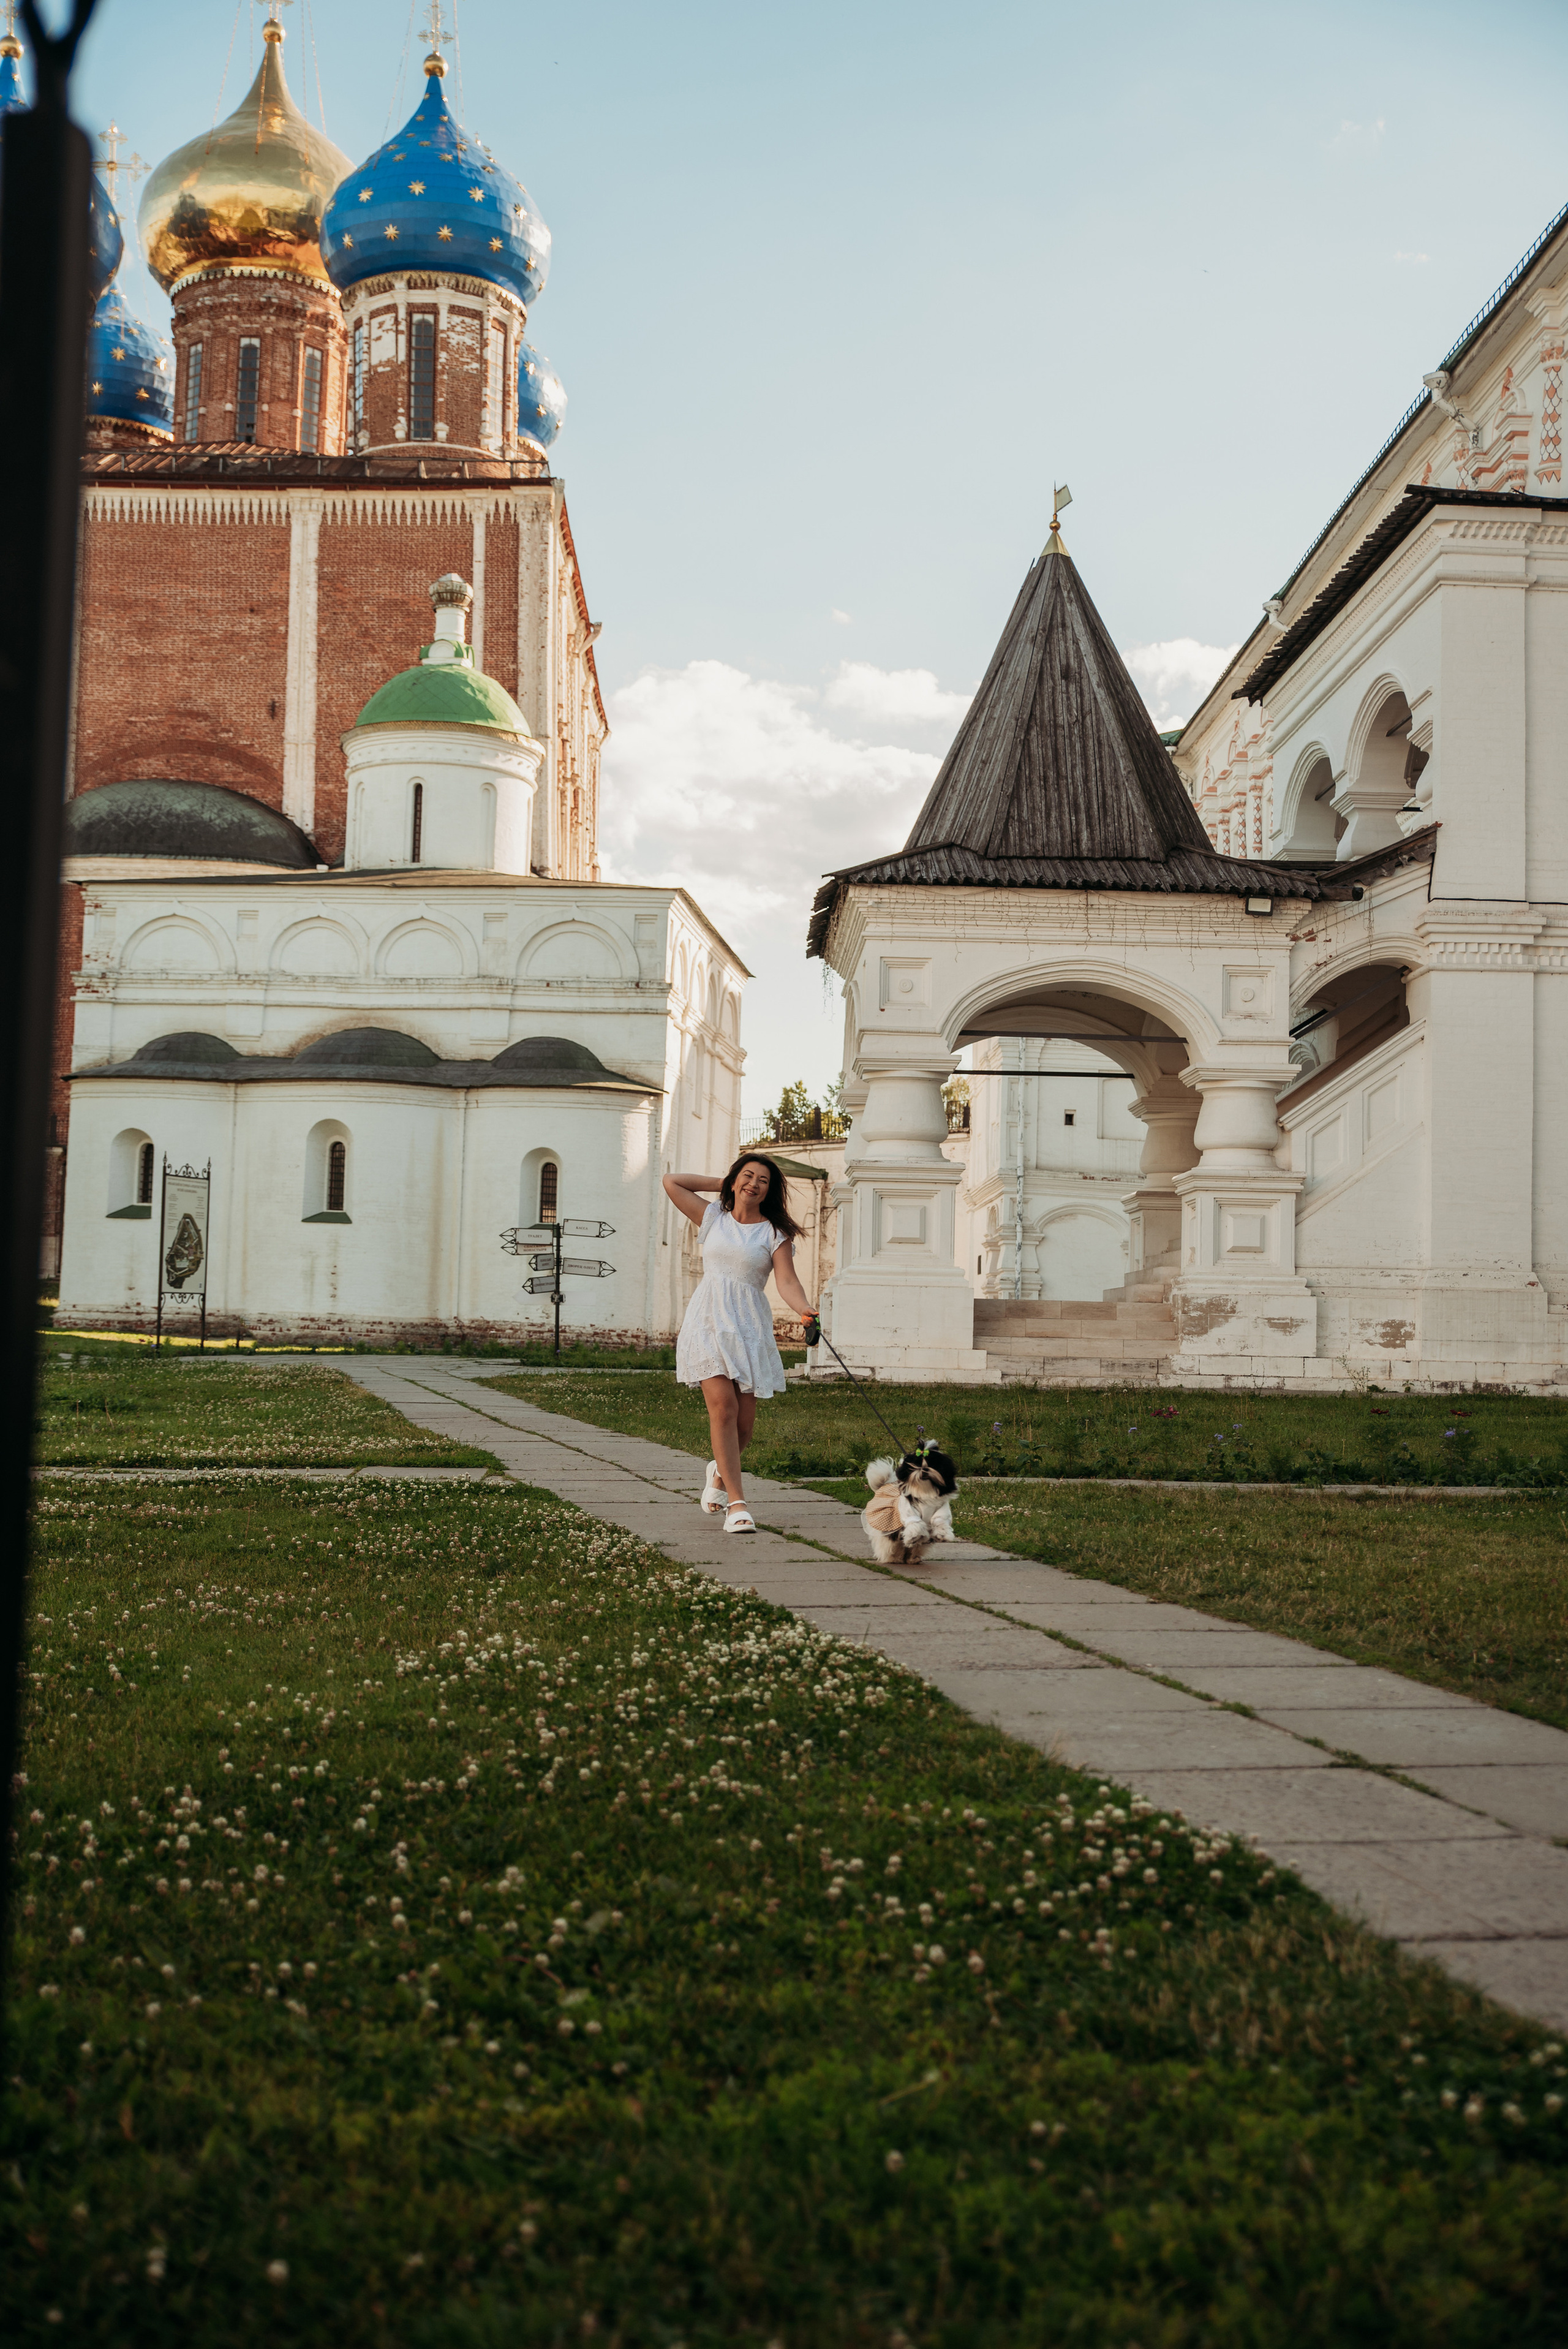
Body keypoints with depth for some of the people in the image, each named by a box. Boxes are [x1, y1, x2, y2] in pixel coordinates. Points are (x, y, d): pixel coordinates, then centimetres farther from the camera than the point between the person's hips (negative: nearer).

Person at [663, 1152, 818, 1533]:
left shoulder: (775, 1234, 6)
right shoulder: (713, 1217, 13)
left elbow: (787, 1281, -6)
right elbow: (671, 1182, 14)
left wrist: (804, 1311, -27)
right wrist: (723, 1183, 16)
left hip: (750, 1327, 0)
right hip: (709, 1322, 0)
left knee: (745, 1419, 0)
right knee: (723, 1405, -15)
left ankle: (721, 1472, 35)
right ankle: (736, 1504, -15)